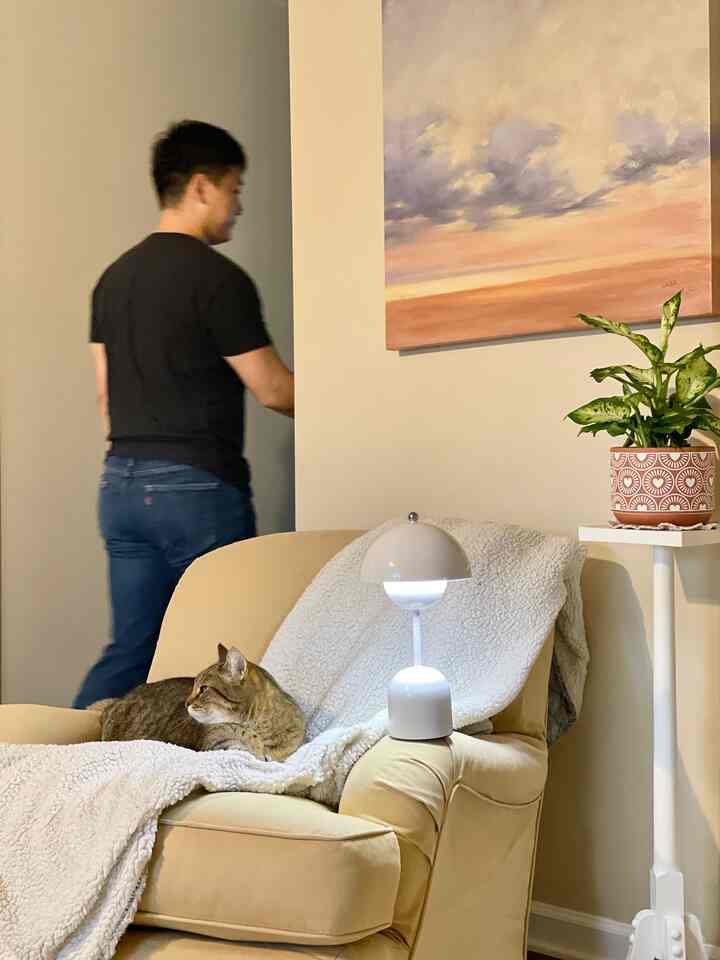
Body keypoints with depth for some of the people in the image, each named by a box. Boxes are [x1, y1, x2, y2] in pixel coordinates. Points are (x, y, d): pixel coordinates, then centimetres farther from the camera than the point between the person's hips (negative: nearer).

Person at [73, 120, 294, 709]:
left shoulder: (114, 277, 11)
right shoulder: (219, 278, -11)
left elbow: (107, 394, 14)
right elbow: (274, 391, -8)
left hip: (122, 486, 7)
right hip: (198, 487, -7)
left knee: (130, 649, 12)